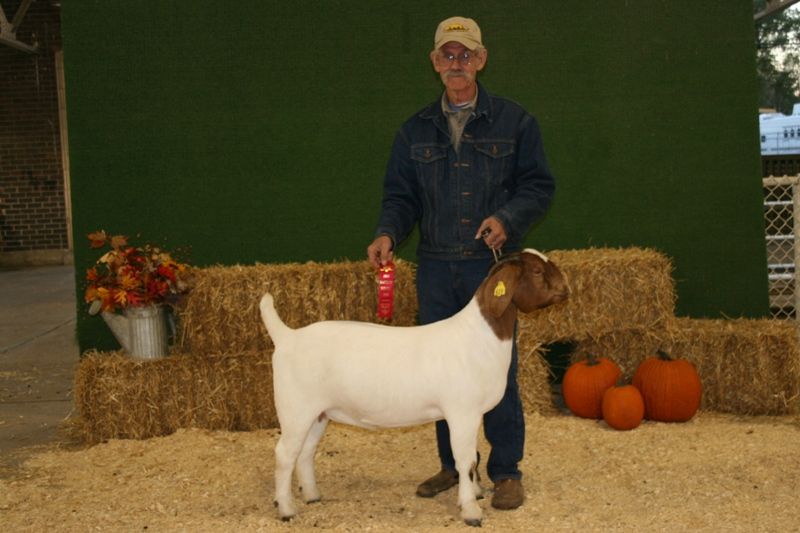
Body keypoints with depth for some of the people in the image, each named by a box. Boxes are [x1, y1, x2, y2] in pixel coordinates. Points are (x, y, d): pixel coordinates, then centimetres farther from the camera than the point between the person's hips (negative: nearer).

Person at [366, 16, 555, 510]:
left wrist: (507, 218, -16)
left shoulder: (514, 121, 3)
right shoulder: (416, 131, 12)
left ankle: (507, 471, 11)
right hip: (436, 268, 4)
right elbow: (401, 195, 12)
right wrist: (388, 233, -8)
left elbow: (539, 186, 2)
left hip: (493, 265, -3)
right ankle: (453, 465, 23)